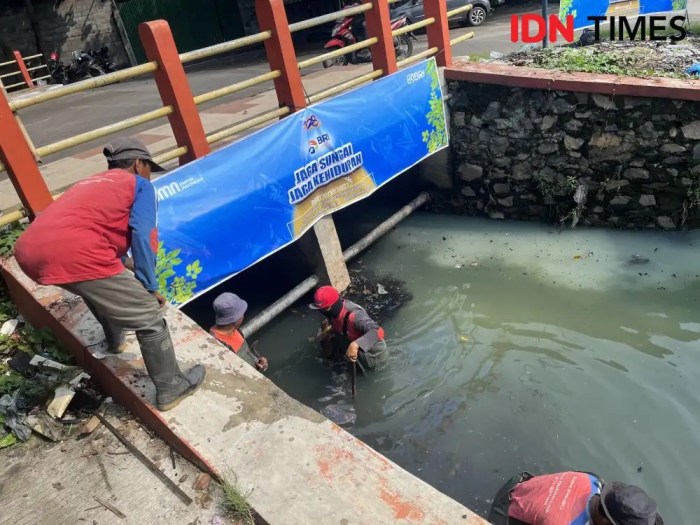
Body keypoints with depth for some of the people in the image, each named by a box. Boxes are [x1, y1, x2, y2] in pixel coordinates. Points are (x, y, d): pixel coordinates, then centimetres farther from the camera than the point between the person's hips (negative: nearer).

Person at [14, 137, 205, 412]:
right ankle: (171, 389, 19)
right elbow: (142, 238, 0)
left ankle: (115, 339, 56)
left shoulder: (90, 183, 36)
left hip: (29, 251, 9)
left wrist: (126, 283, 49)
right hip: (74, 254, -8)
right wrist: (150, 287, 7)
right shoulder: (140, 185, 16)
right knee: (149, 318, 6)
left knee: (100, 287, 39)